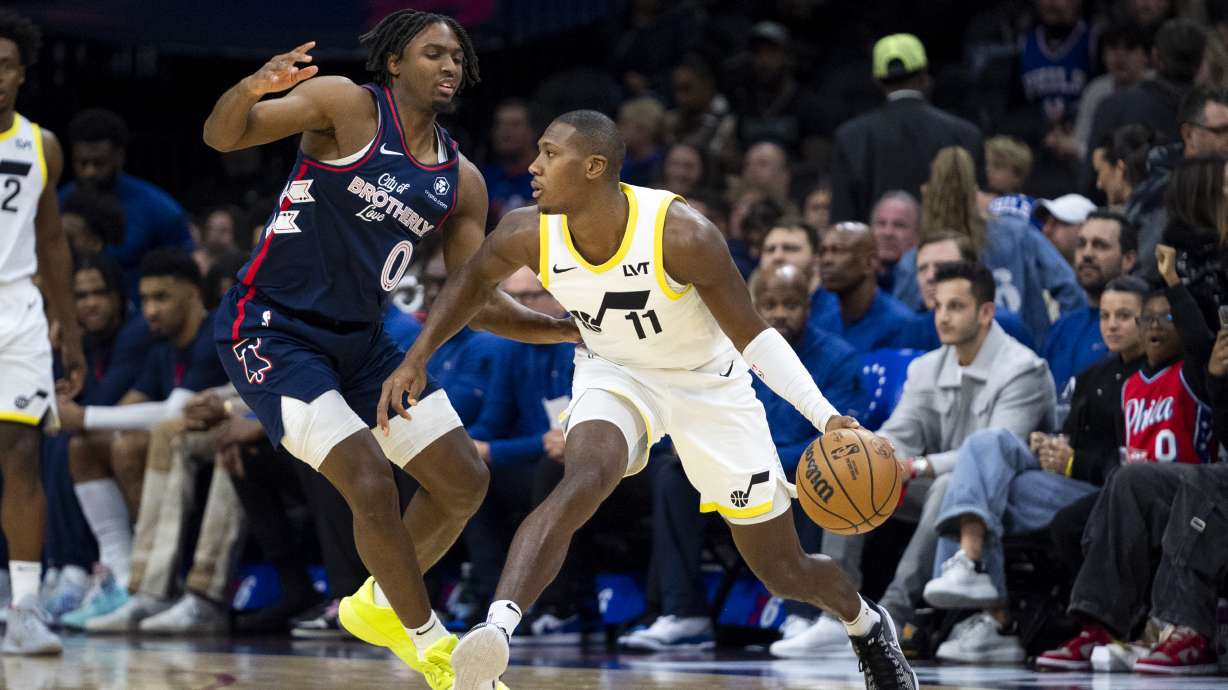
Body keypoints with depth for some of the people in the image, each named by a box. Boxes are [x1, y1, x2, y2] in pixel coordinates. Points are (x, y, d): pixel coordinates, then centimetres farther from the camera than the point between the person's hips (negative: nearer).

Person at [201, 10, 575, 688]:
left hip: (359, 339, 7)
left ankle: (378, 605, 29)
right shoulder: (346, 105, -11)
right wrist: (254, 87, -42)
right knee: (370, 480, -21)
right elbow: (221, 136, -20)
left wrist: (577, 329, -1)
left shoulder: (461, 181, 5)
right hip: (270, 328, -7)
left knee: (463, 480, 6)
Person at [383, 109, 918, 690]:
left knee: (784, 572, 7)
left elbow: (752, 335, -23)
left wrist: (827, 418, -31)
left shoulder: (683, 236, -33)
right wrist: (417, 358, 1)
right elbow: (475, 280, 3)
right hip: (614, 376, 2)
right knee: (583, 481, -35)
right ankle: (495, 631, -44)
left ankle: (864, 622, 40)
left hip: (709, 385, -2)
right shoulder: (529, 236, -21)